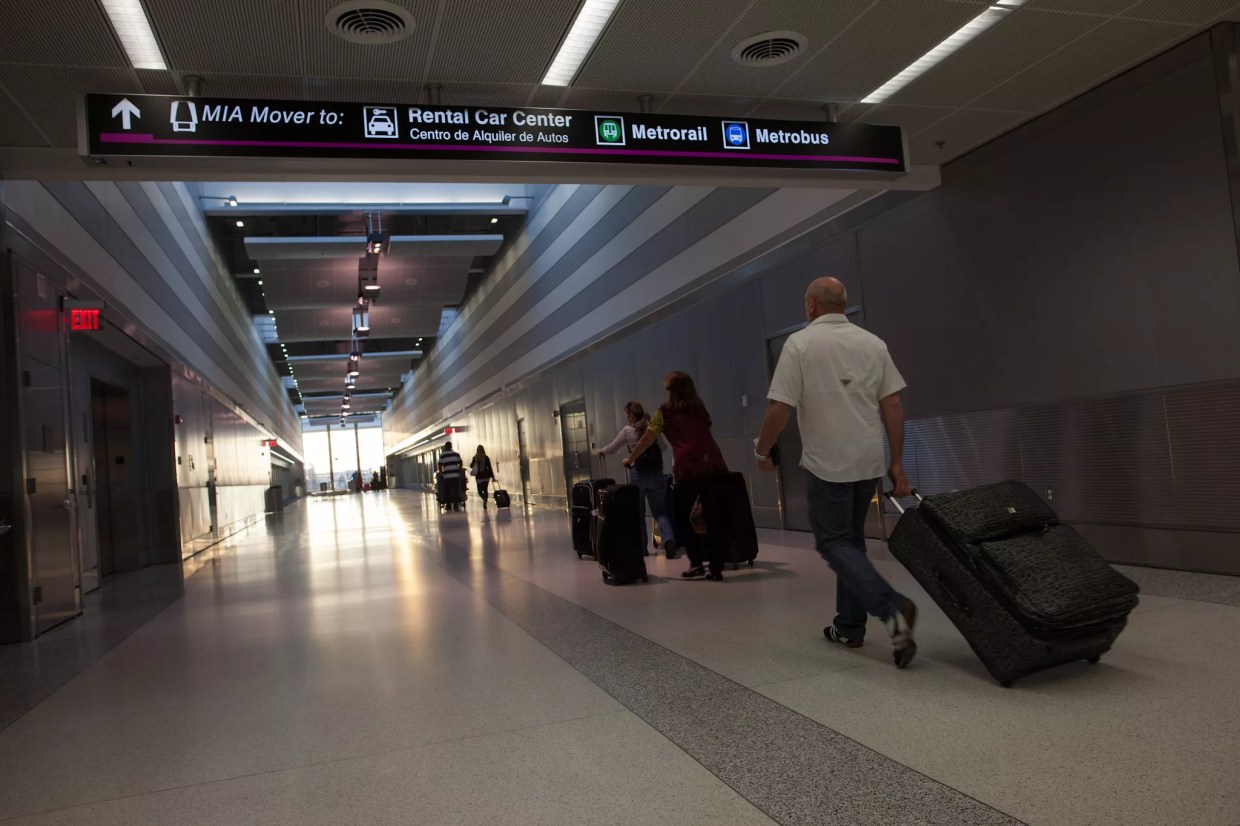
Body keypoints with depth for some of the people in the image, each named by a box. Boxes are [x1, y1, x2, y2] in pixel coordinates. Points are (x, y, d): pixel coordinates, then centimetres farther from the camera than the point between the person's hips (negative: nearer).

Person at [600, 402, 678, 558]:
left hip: (637, 474, -2)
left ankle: (642, 548, 16)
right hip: (656, 473, 2)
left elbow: (612, 449, 7)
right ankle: (669, 540, -17)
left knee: (638, 513, 12)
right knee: (659, 511, 7)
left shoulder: (627, 430, -3)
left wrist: (601, 452, 27)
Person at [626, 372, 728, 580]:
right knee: (713, 517, 5)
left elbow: (647, 440, 17)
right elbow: (703, 436, 19)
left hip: (687, 467, -4)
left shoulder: (665, 411, 11)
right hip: (713, 464, 4)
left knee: (681, 516, 10)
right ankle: (716, 567, 5)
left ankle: (696, 563, 3)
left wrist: (630, 459, 29)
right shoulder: (699, 408, 22)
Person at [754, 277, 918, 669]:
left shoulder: (800, 343, -9)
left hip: (827, 463, -6)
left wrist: (762, 451, 2)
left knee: (835, 542, 1)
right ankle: (849, 626, 22)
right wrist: (897, 463, 9)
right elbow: (893, 406, 3)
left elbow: (779, 409, -13)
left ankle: (891, 607, -18)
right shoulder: (873, 343, 6)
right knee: (852, 538, 17)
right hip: (869, 462, 6)